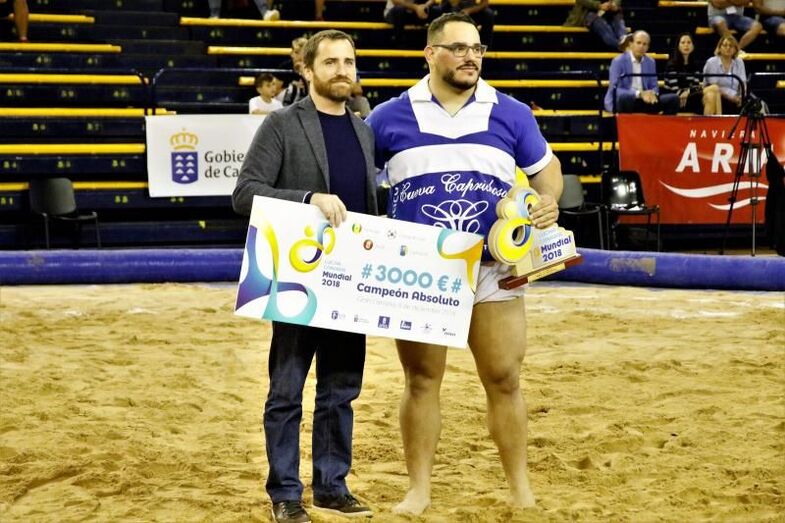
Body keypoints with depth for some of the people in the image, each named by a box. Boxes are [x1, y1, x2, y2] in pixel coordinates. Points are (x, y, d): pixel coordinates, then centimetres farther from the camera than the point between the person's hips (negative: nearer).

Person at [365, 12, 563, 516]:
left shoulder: (511, 114, 5)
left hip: (493, 271, 0)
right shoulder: (389, 117, 3)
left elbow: (546, 168, 14)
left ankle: (522, 490, 15)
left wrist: (548, 201, -8)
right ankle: (419, 489, 14)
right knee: (421, 380, 5)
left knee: (505, 380, 3)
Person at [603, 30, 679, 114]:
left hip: (643, 101, 5)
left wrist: (652, 94, -13)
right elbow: (614, 90, -14)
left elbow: (654, 87, 14)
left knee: (673, 99, -12)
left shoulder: (650, 62, 11)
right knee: (624, 98, -41)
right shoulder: (618, 61, -6)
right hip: (619, 102, -5)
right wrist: (638, 94, -27)